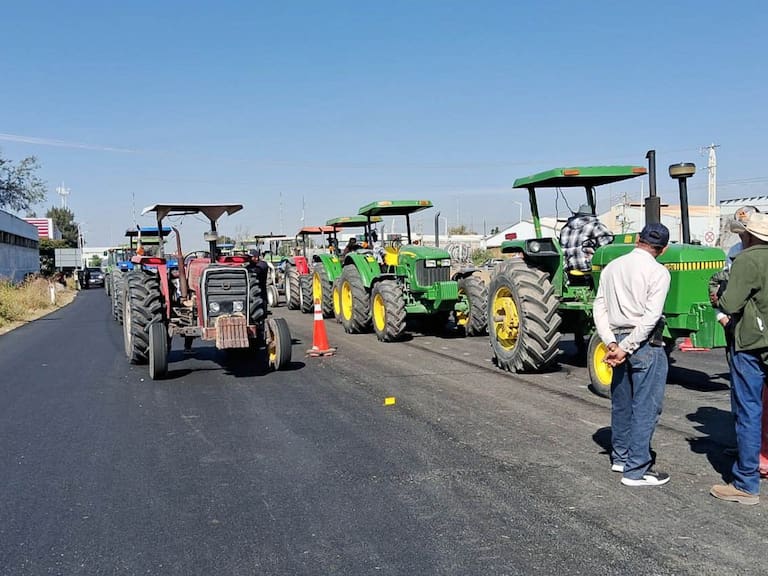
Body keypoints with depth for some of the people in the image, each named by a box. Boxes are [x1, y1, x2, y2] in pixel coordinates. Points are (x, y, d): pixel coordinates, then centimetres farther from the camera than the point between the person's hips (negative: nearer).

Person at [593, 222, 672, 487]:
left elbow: (599, 309, 3)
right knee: (646, 407, 0)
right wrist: (626, 348, -15)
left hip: (618, 340, 7)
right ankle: (636, 470, 2)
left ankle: (620, 457, 30)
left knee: (622, 402, 18)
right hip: (645, 345, -6)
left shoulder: (611, 267, 8)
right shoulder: (658, 272, -10)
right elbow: (650, 317, -18)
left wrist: (611, 343, -4)